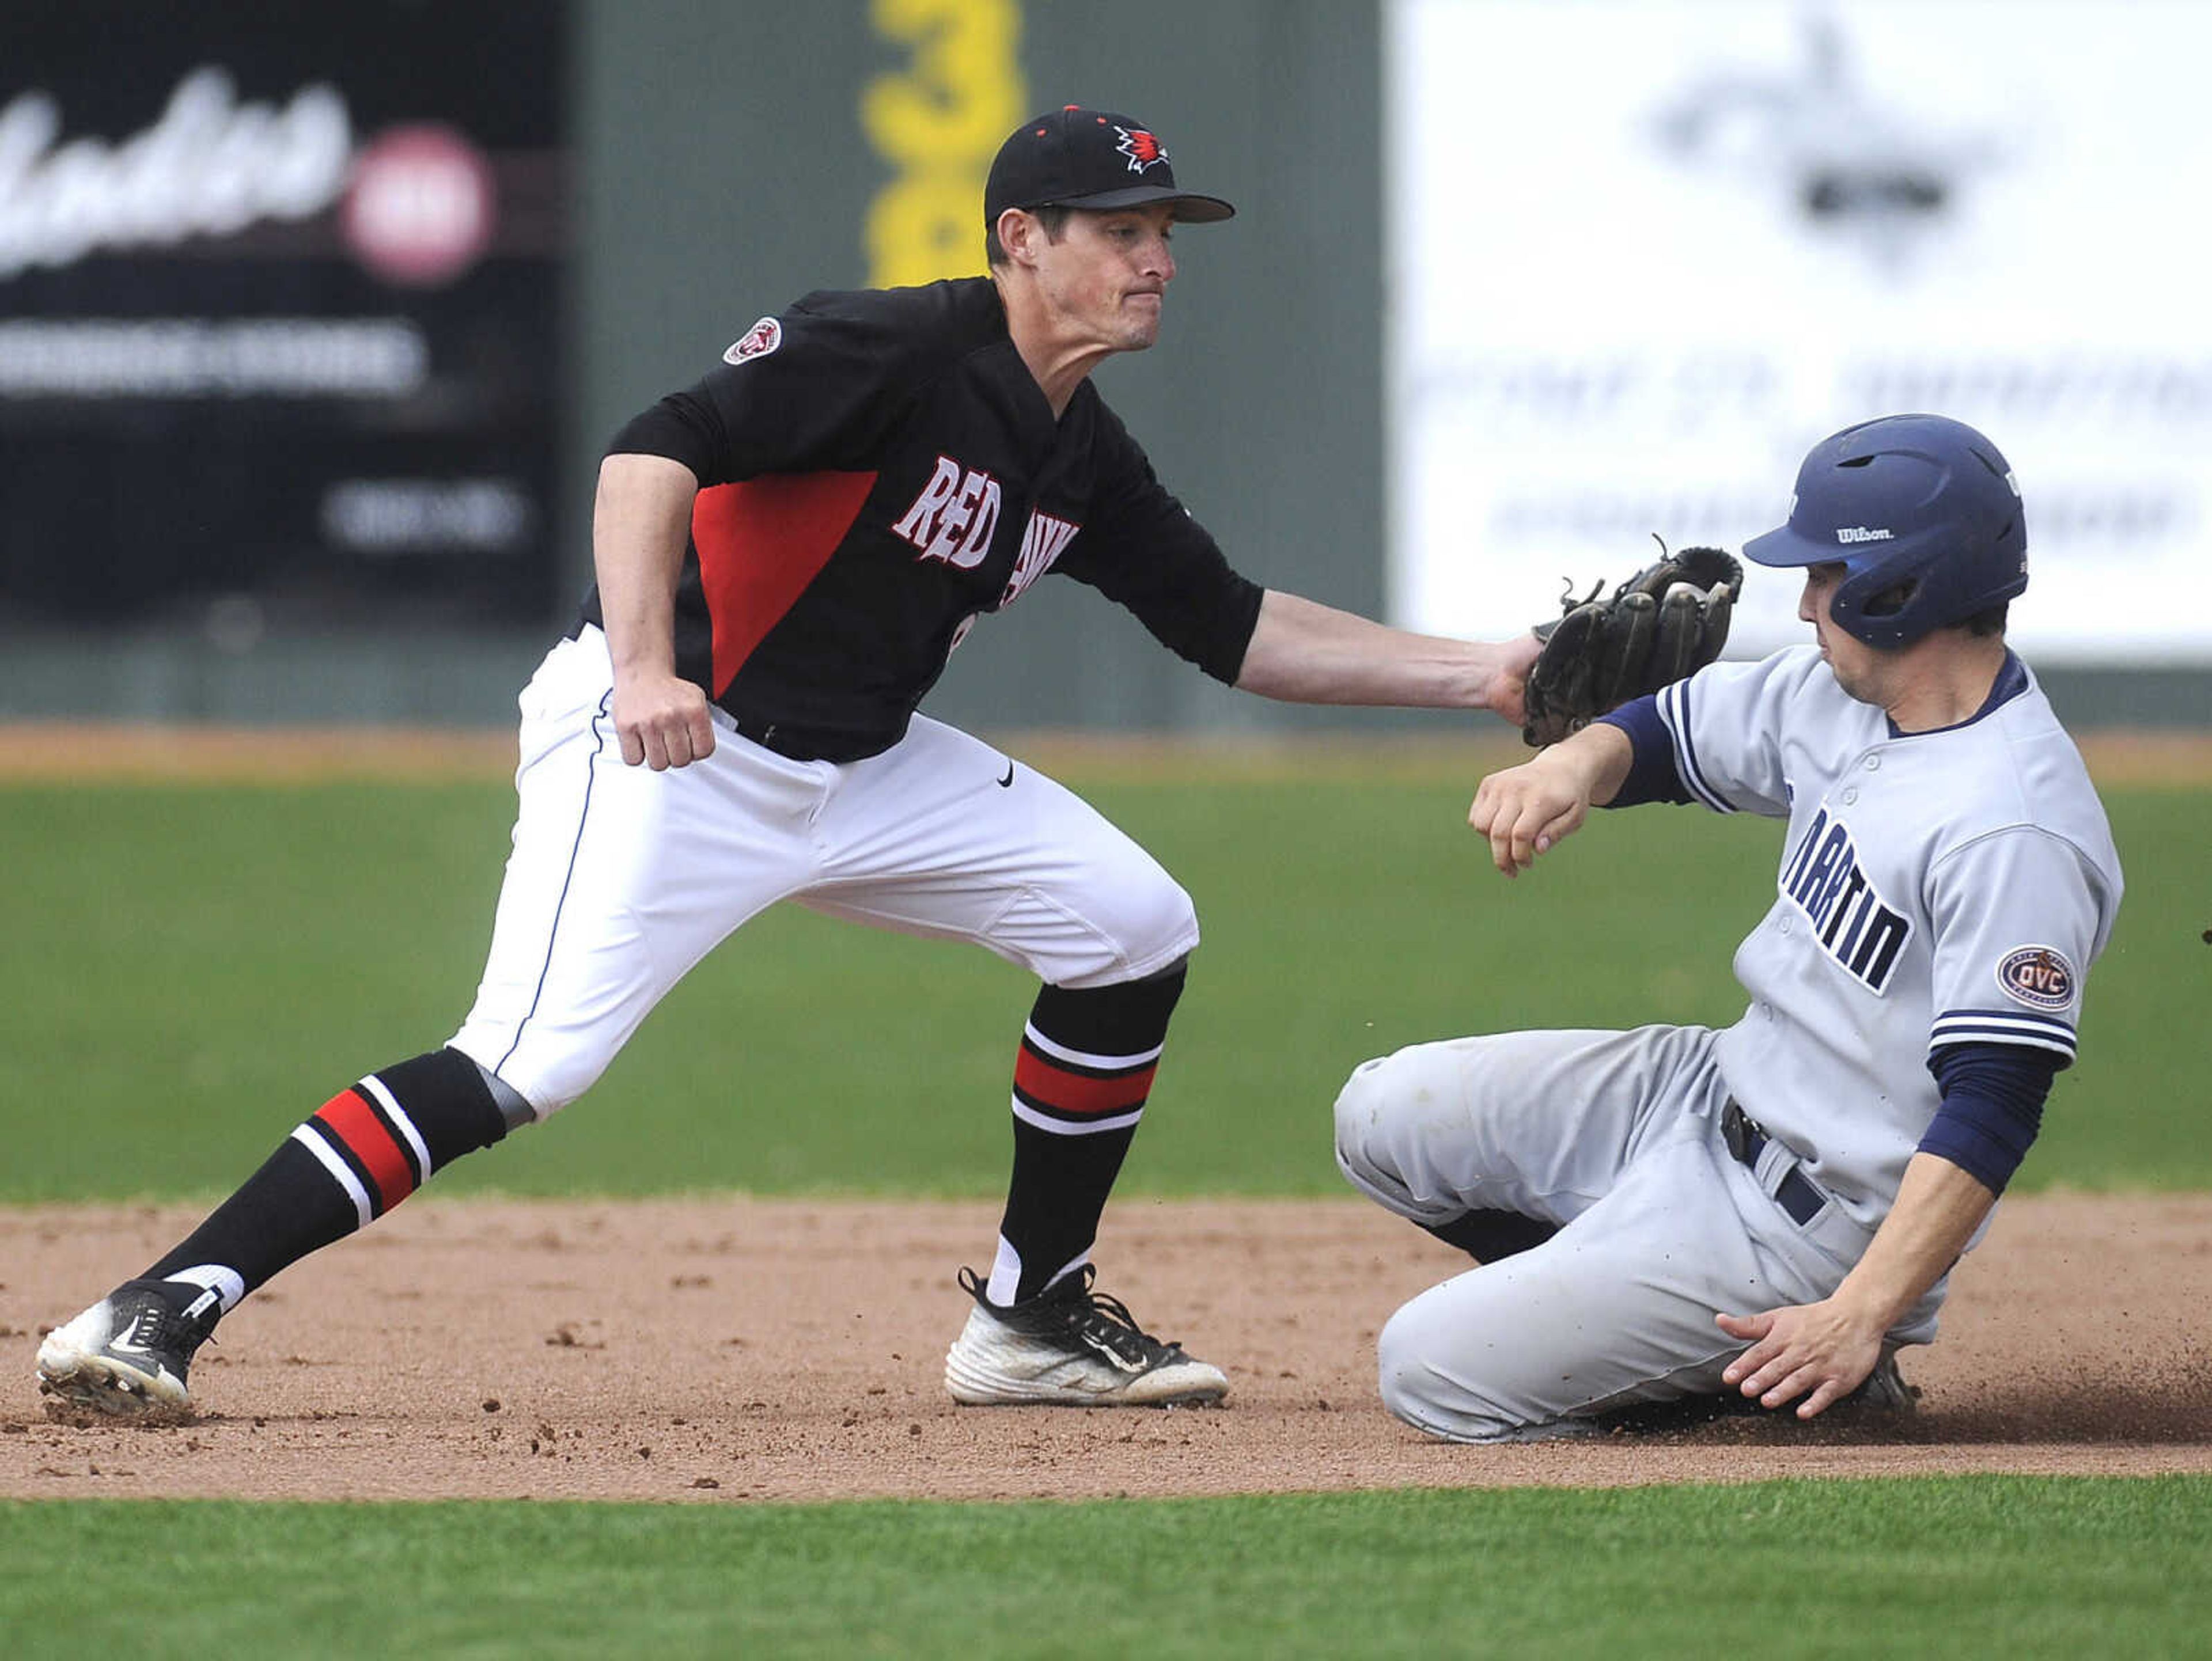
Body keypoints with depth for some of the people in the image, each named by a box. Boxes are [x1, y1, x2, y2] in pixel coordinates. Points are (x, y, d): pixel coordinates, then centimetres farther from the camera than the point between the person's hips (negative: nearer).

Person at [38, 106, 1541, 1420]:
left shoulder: (1080, 456, 9)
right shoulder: (896, 351, -17)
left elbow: (1234, 627, 15)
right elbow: (656, 449, -27)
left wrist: (1471, 675, 8)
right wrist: (642, 666, -40)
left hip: (859, 768, 9)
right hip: (670, 749, -9)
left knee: (1134, 926, 1)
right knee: (526, 1066, -24)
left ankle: (1030, 1319, 12)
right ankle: (161, 1312, -24)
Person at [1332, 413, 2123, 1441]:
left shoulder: (2016, 833, -26)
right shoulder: (1839, 697, 2)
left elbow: (1994, 1107, -29)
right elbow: (1672, 733, 16)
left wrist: (1861, 1316, -36)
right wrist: (1577, 762, -10)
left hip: (1808, 1223, -10)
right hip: (1714, 1091, 10)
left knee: (1431, 1372, -12)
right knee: (1386, 1115, 11)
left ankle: (1832, 1351, -1)